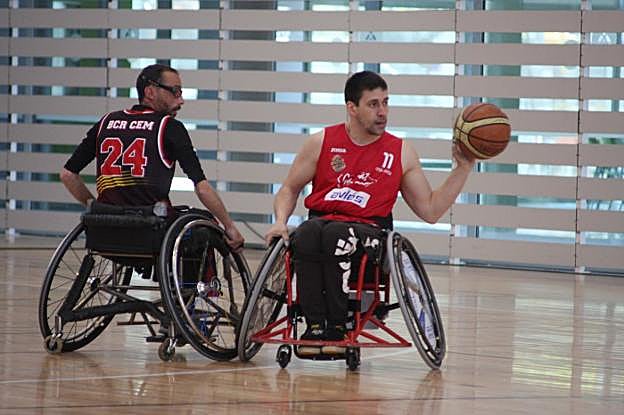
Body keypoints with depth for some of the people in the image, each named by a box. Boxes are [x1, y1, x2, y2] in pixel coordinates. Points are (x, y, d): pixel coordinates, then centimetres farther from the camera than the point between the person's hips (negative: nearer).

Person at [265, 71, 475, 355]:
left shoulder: (401, 153, 12)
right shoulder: (321, 143, 11)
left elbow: (430, 211, 14)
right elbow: (289, 189, 21)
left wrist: (463, 168, 7)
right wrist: (280, 222, 1)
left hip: (369, 231, -1)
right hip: (321, 221, 1)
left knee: (336, 234, -37)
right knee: (307, 234, -37)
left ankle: (338, 327, -29)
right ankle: (315, 326, -33)